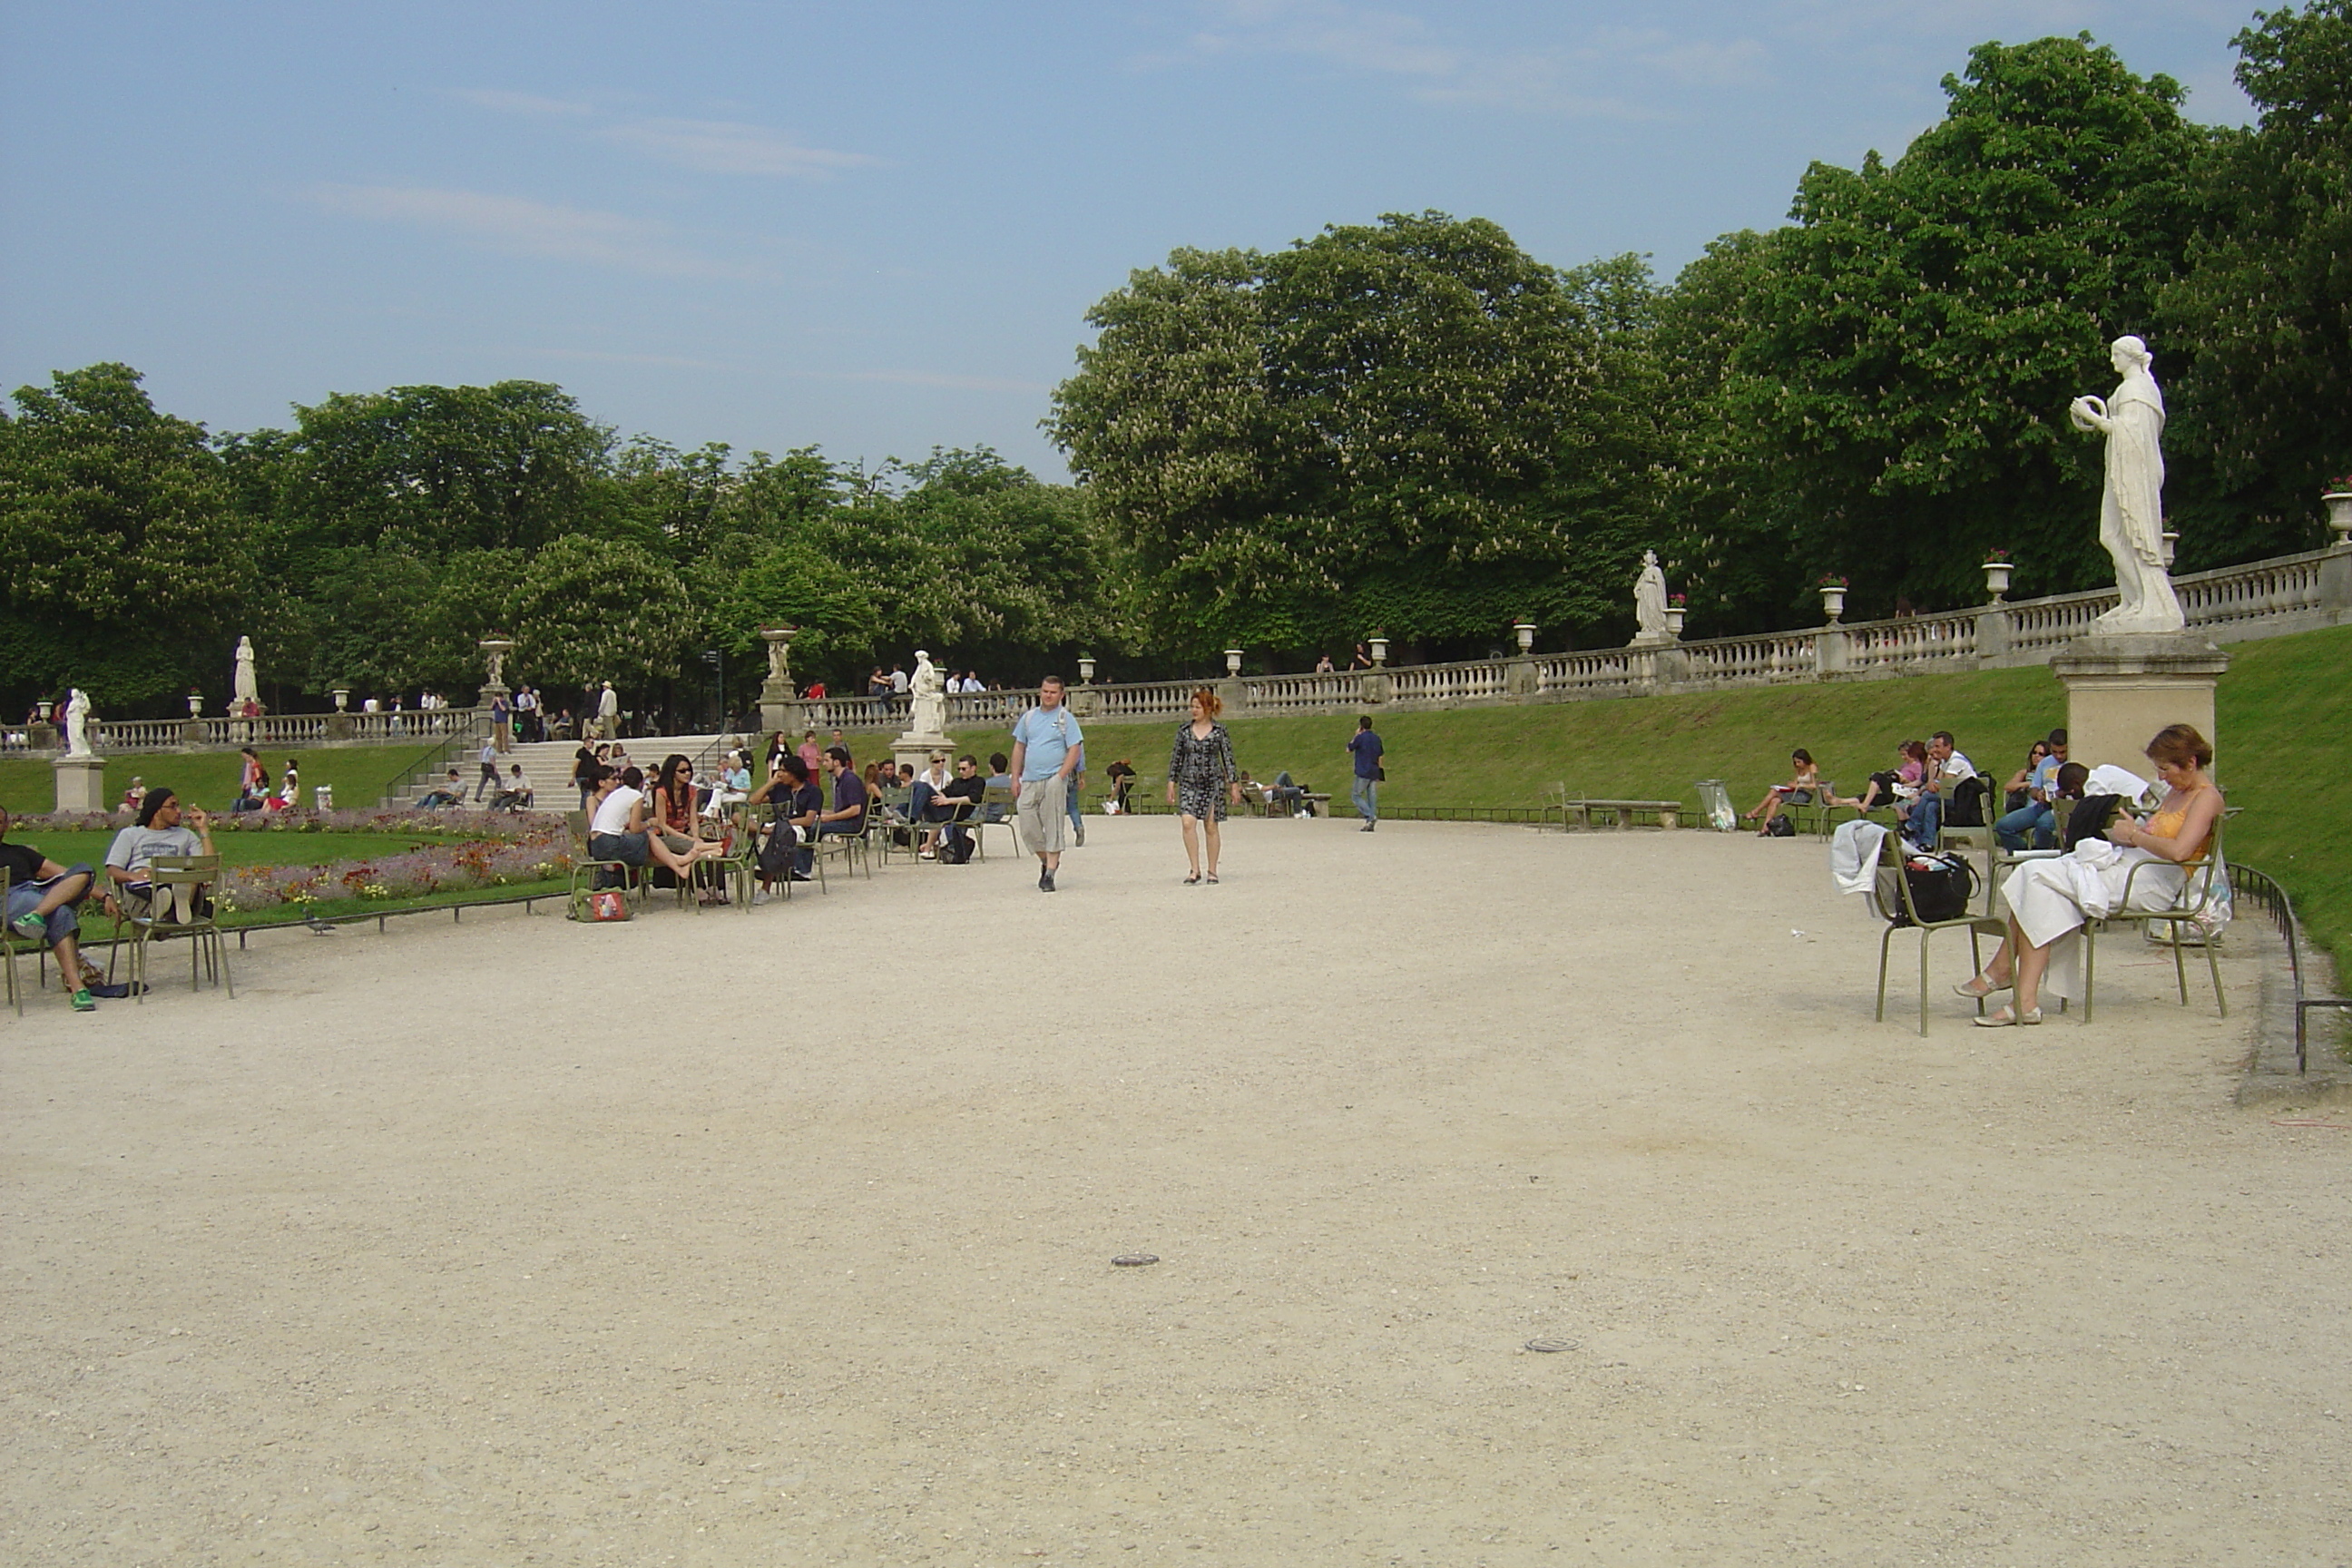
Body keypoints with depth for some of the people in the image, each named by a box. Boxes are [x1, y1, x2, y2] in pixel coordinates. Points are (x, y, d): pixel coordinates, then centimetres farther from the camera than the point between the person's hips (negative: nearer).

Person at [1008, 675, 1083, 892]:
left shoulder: (1066, 718, 2)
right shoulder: (1029, 717, 14)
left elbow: (1074, 750, -4)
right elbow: (1019, 747, 18)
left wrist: (1060, 776, -14)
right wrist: (1015, 777, 11)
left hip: (1053, 781, -4)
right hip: (1029, 782, 4)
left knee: (1053, 827, -5)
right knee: (1028, 827, 3)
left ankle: (1049, 874, -1)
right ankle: (1046, 861, 26)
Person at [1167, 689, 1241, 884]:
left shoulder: (1219, 730, 0)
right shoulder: (1184, 729, 6)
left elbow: (1228, 758, 3)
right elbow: (1176, 756, 10)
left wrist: (1234, 785, 0)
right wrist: (1171, 783, 7)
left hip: (1212, 782, -1)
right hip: (1188, 782, 1)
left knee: (1211, 826, 2)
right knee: (1188, 822, -15)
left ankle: (1212, 871, 13)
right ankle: (1194, 870, -11)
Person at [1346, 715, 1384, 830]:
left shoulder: (1360, 738, -9)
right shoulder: (1377, 739, 11)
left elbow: (1348, 750, 3)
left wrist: (1355, 736, 9)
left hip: (1363, 773, -6)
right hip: (1374, 773, 6)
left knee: (1357, 796, 1)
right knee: (1372, 798, 6)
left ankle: (1371, 817, -17)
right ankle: (1370, 825, 4)